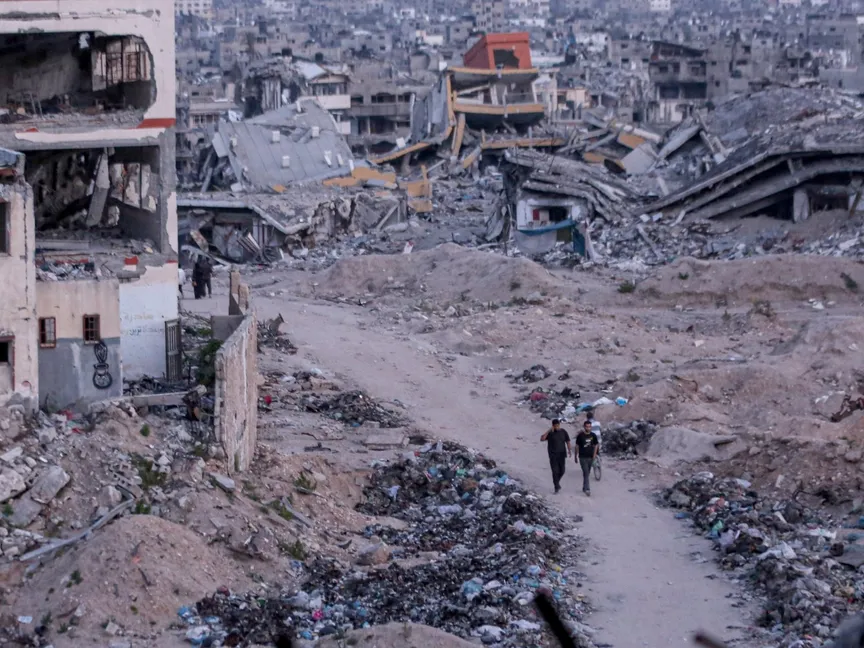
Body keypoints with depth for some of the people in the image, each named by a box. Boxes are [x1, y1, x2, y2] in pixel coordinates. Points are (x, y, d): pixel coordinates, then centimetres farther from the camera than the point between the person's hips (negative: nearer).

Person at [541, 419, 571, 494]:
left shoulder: (563, 432, 3)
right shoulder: (550, 433, -5)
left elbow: (567, 441, 8)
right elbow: (542, 439, -18)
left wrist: (569, 450, -3)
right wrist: (548, 431, -23)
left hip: (562, 454, 3)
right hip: (553, 455, -3)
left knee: (562, 471, 6)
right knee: (555, 471, -7)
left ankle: (557, 481, 35)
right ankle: (557, 487, -1)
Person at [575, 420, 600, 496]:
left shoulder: (593, 435, 2)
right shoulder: (580, 436, -6)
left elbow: (596, 445, 10)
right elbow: (577, 446, 1)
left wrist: (594, 455, -3)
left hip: (590, 457, 4)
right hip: (583, 457, -4)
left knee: (587, 473, 13)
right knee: (586, 473, -12)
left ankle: (584, 488, 27)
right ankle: (587, 489, -18)